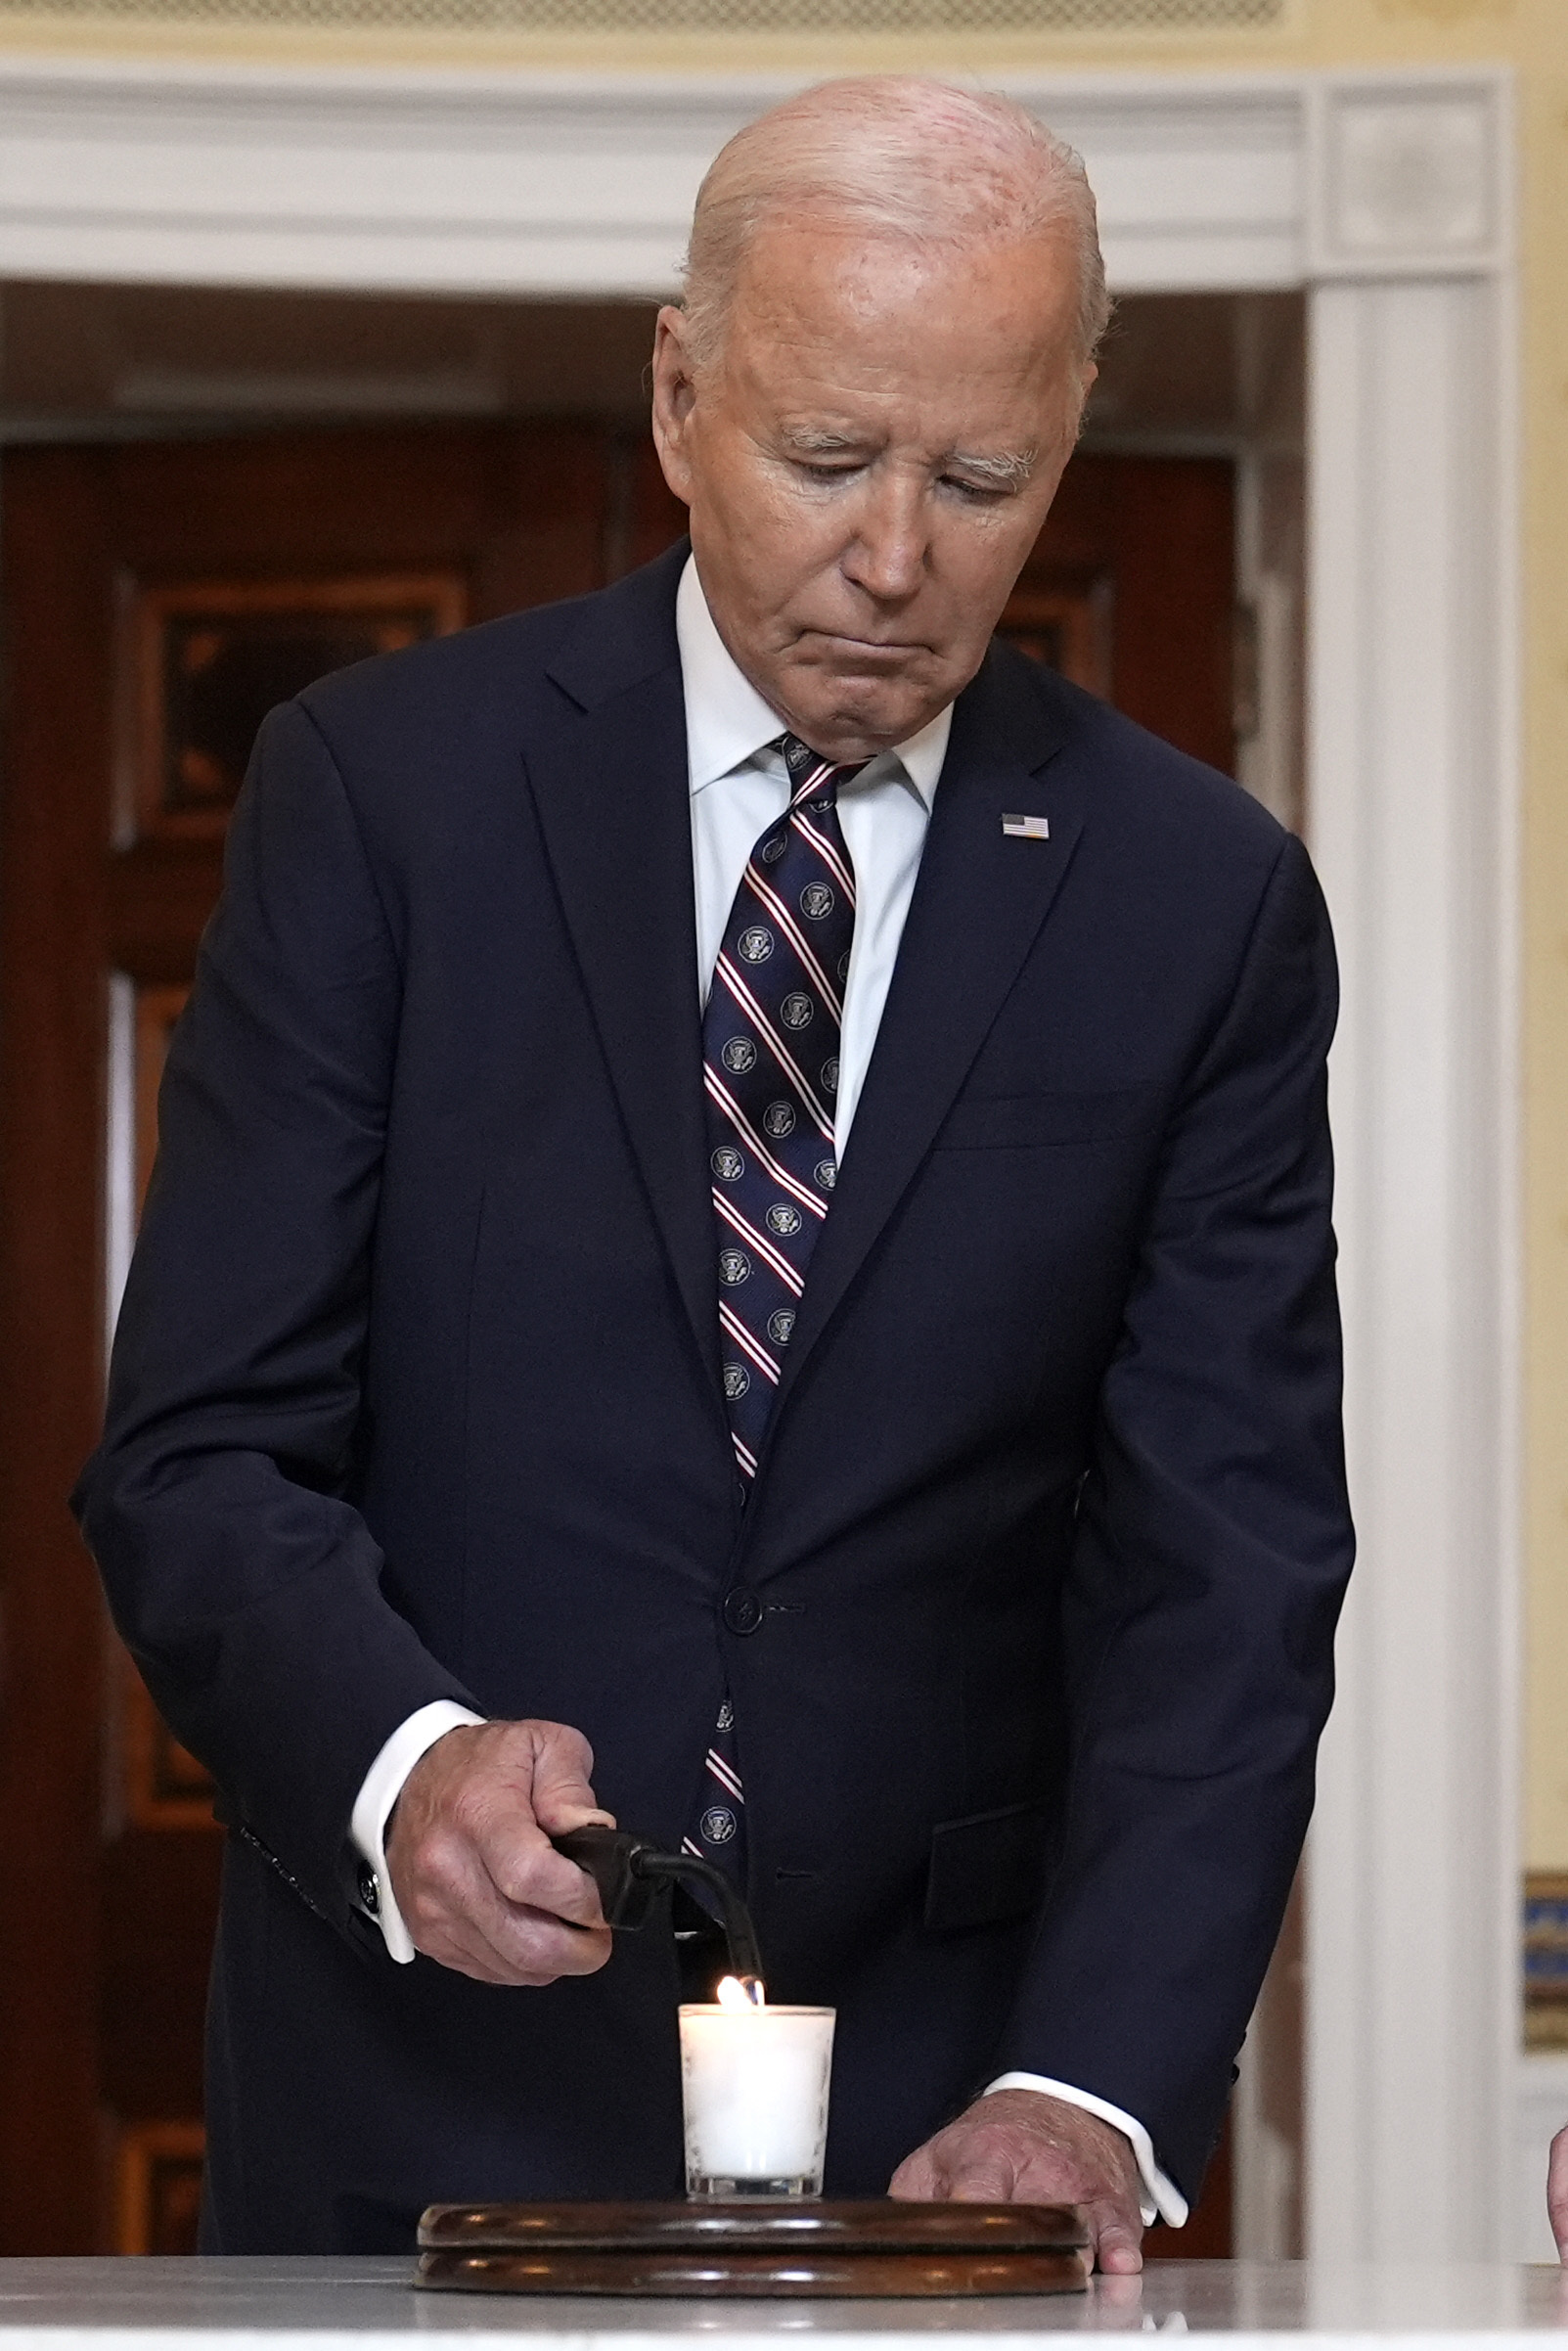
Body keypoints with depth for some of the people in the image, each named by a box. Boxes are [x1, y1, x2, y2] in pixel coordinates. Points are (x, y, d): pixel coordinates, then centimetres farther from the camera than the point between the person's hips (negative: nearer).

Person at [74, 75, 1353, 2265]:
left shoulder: (1198, 902, -1)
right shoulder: (382, 787, -3)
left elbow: (1222, 1566, -6)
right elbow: (198, 1452, -7)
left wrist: (1091, 2089, -20)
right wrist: (406, 1757, -27)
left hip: (937, 2113, 1)